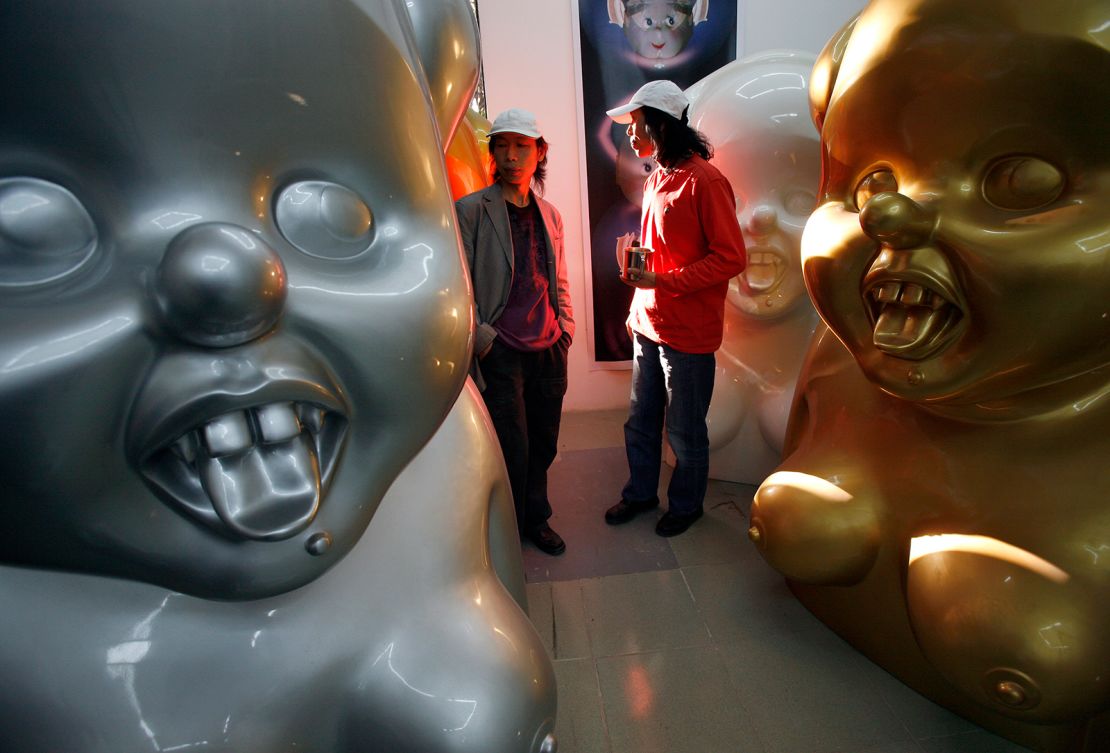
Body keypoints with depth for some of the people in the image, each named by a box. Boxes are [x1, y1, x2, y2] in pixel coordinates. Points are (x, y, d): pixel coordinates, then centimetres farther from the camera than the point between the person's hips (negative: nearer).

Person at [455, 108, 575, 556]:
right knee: (513, 451, 0)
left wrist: (565, 329, 9)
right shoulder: (470, 209, -2)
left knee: (543, 443, 13)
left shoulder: (550, 215, 14)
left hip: (549, 350, 5)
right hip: (501, 352, -5)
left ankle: (535, 520, 34)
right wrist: (479, 337, -12)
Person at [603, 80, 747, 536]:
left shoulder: (705, 181, -13)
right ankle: (640, 493, 37)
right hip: (647, 325, 8)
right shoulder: (656, 178, 11)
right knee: (640, 420, 17)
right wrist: (638, 306, 14)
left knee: (685, 431, 9)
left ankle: (686, 504, 31)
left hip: (687, 332, -7)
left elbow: (731, 258, -16)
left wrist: (664, 282, -21)